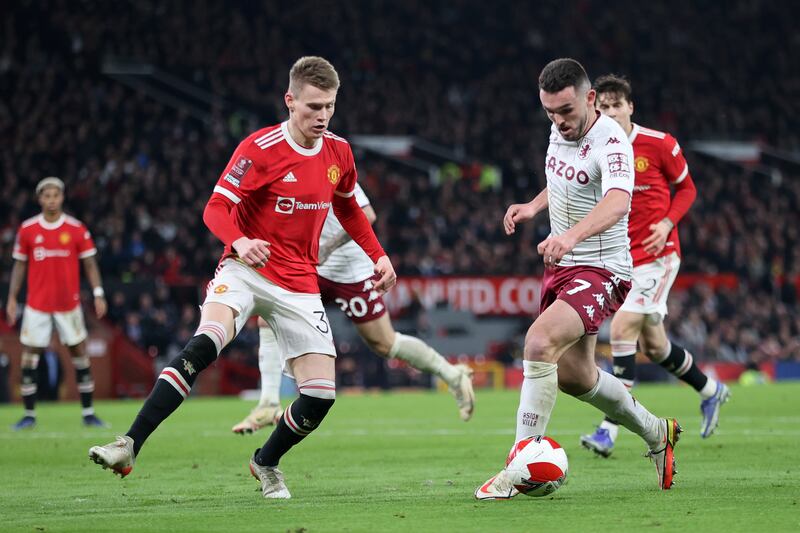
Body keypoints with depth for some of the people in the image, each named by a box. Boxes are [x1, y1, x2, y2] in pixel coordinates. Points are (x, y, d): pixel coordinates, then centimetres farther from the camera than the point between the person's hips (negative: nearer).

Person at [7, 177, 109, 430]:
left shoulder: (76, 229, -2)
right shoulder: (27, 229, 0)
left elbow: (89, 264, 2)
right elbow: (19, 265, 8)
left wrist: (98, 294, -7)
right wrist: (12, 299, 4)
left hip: (69, 303, 0)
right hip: (37, 303, 0)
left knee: (79, 353, 1)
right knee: (29, 356, -2)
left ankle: (88, 413, 9)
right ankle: (29, 415, 5)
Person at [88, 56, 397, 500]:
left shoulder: (339, 152, 5)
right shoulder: (260, 149, -12)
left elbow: (348, 208, 24)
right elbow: (216, 208, -15)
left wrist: (378, 256, 17)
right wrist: (239, 242, -35)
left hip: (298, 285, 5)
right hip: (246, 269, -5)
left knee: (321, 395, -6)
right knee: (206, 342, -33)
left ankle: (266, 463, 23)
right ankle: (129, 447, -34)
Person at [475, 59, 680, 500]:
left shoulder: (610, 143, -24)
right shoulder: (560, 132, 2)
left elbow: (617, 202, -44)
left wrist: (571, 235, -61)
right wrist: (534, 206, 7)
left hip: (600, 271, -9)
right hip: (560, 267, 9)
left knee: (539, 343, -29)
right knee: (572, 375, 17)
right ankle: (656, 433, 41)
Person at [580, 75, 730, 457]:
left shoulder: (659, 144, -8)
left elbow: (686, 188, 4)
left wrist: (668, 222, -12)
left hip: (658, 255, -5)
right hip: (623, 260, 5)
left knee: (622, 329, -20)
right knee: (653, 346, 10)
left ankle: (610, 429, -19)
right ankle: (710, 390, 39)